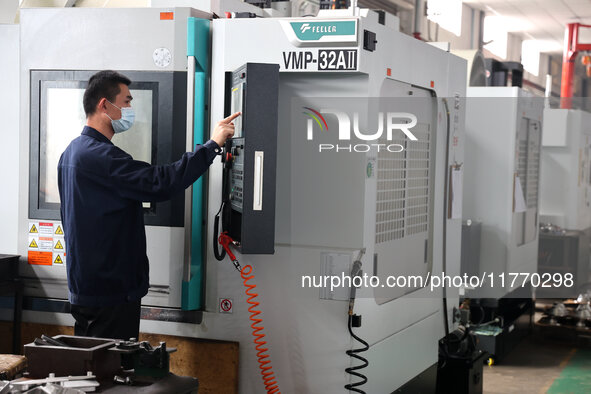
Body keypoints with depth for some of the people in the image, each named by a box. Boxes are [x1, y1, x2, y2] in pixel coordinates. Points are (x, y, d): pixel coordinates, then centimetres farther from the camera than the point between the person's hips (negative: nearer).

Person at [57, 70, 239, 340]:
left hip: (84, 285, 11)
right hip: (111, 290, -11)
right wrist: (213, 144, -23)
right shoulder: (99, 156, -20)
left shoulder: (72, 152, 14)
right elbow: (161, 184, -29)